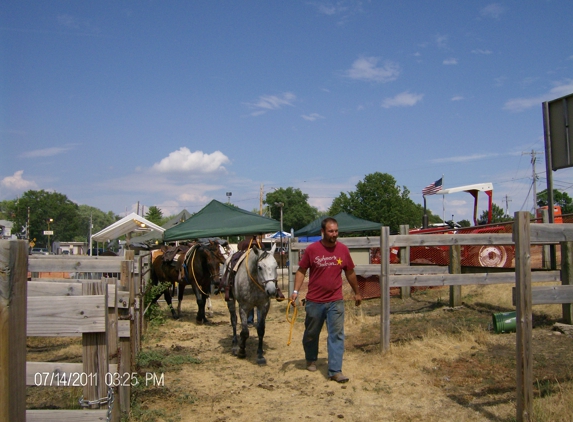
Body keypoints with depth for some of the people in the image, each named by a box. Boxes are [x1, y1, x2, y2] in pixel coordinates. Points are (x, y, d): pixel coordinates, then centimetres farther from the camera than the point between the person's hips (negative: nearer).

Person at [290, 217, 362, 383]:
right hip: (314, 301, -1)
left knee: (337, 335, -2)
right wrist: (296, 291, -12)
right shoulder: (312, 249, -10)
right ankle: (311, 360, 41)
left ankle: (335, 370, 4)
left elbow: (350, 273, 9)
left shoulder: (343, 249, -3)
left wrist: (357, 293, 17)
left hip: (335, 301, 1)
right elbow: (301, 271, -2)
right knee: (311, 333, 16)